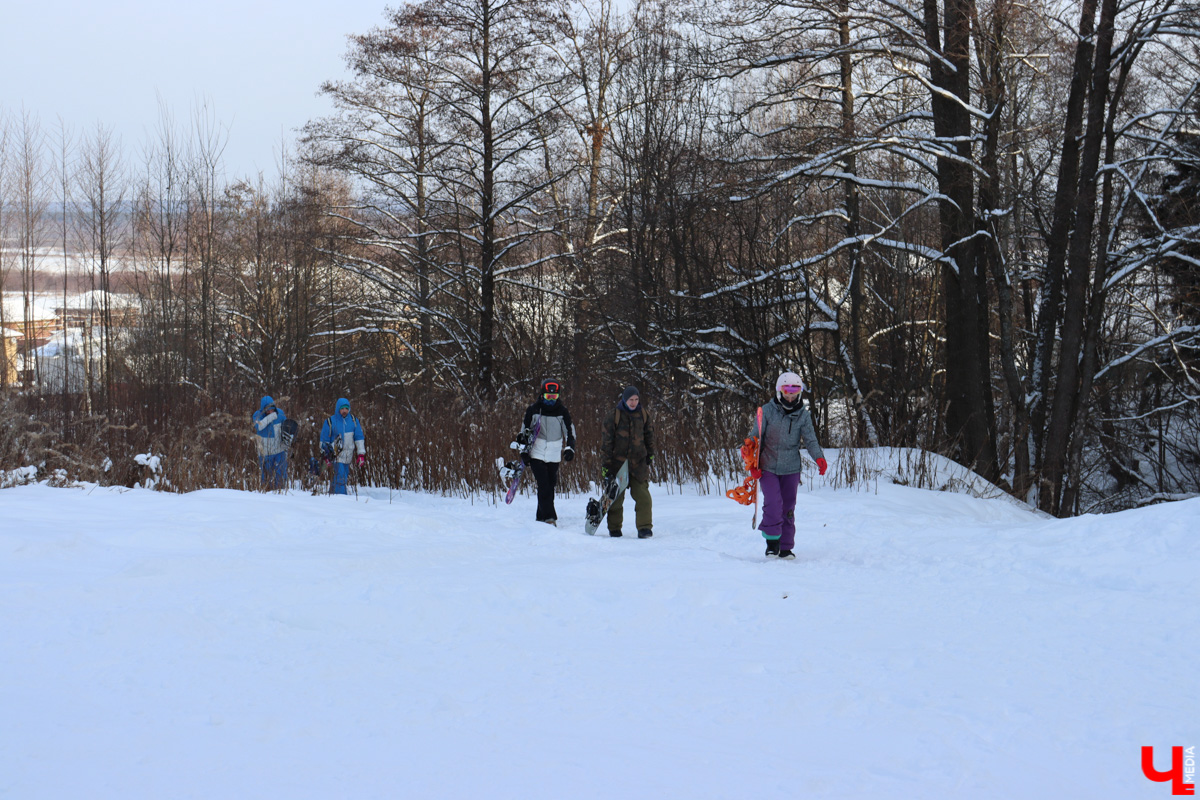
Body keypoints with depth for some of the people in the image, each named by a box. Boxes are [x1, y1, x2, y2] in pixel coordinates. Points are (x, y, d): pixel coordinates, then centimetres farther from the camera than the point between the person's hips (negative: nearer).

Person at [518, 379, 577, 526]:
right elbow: (525, 432, 10)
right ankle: (549, 517, -19)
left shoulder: (562, 412, 4)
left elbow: (569, 432, 12)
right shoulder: (533, 410, 1)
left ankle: (541, 518, 13)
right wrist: (524, 451, 4)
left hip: (554, 456, 2)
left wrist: (570, 448, -3)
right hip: (536, 454, -2)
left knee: (550, 486, 4)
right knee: (544, 486, -14)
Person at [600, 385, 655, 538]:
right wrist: (606, 464, -6)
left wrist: (650, 454, 19)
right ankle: (614, 528, 18)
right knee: (616, 497, 5)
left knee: (642, 495, -9)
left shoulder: (643, 415, 5)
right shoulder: (614, 417, -6)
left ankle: (644, 527, -7)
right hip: (618, 461, -2)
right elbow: (606, 441, -4)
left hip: (638, 462, 2)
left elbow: (649, 434, 21)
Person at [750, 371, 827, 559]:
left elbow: (810, 440, -3)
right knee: (773, 503, -17)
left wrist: (819, 457, -22)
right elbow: (755, 439, -1)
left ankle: (786, 547, 18)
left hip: (791, 468, 2)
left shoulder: (803, 415, 1)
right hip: (768, 467, -2)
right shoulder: (767, 411, -4)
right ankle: (772, 541, 0)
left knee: (788, 508, 7)